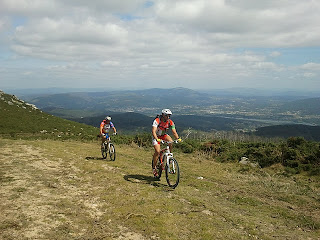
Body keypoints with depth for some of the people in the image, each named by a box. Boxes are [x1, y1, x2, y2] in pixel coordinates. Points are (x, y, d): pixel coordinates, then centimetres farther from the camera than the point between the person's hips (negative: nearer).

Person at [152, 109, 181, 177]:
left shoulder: (170, 122, -16)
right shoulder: (157, 121, -29)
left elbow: (174, 132, -19)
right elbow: (153, 131, -39)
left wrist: (178, 138, -39)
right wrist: (157, 139, -56)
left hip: (164, 135, 4)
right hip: (156, 136, -4)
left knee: (171, 142, -28)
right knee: (157, 151, -20)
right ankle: (154, 167, -3)